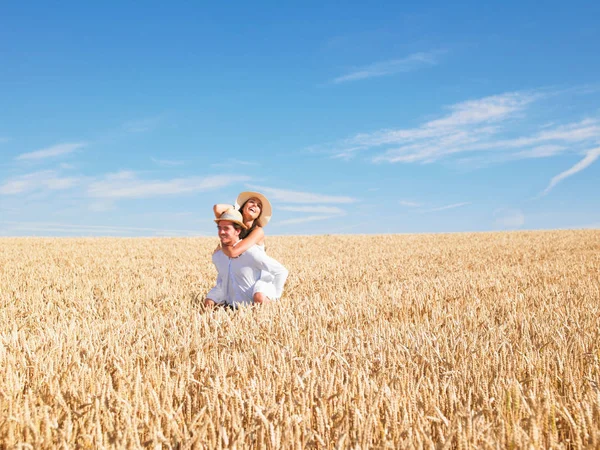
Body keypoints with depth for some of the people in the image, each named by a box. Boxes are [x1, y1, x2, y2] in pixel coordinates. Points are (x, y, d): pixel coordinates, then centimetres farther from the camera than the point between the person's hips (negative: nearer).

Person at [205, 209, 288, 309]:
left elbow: (281, 271, -10)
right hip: (230, 307, 7)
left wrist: (272, 297, -13)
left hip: (252, 307, -7)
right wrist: (211, 297, 2)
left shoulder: (251, 252, -16)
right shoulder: (217, 256, 6)